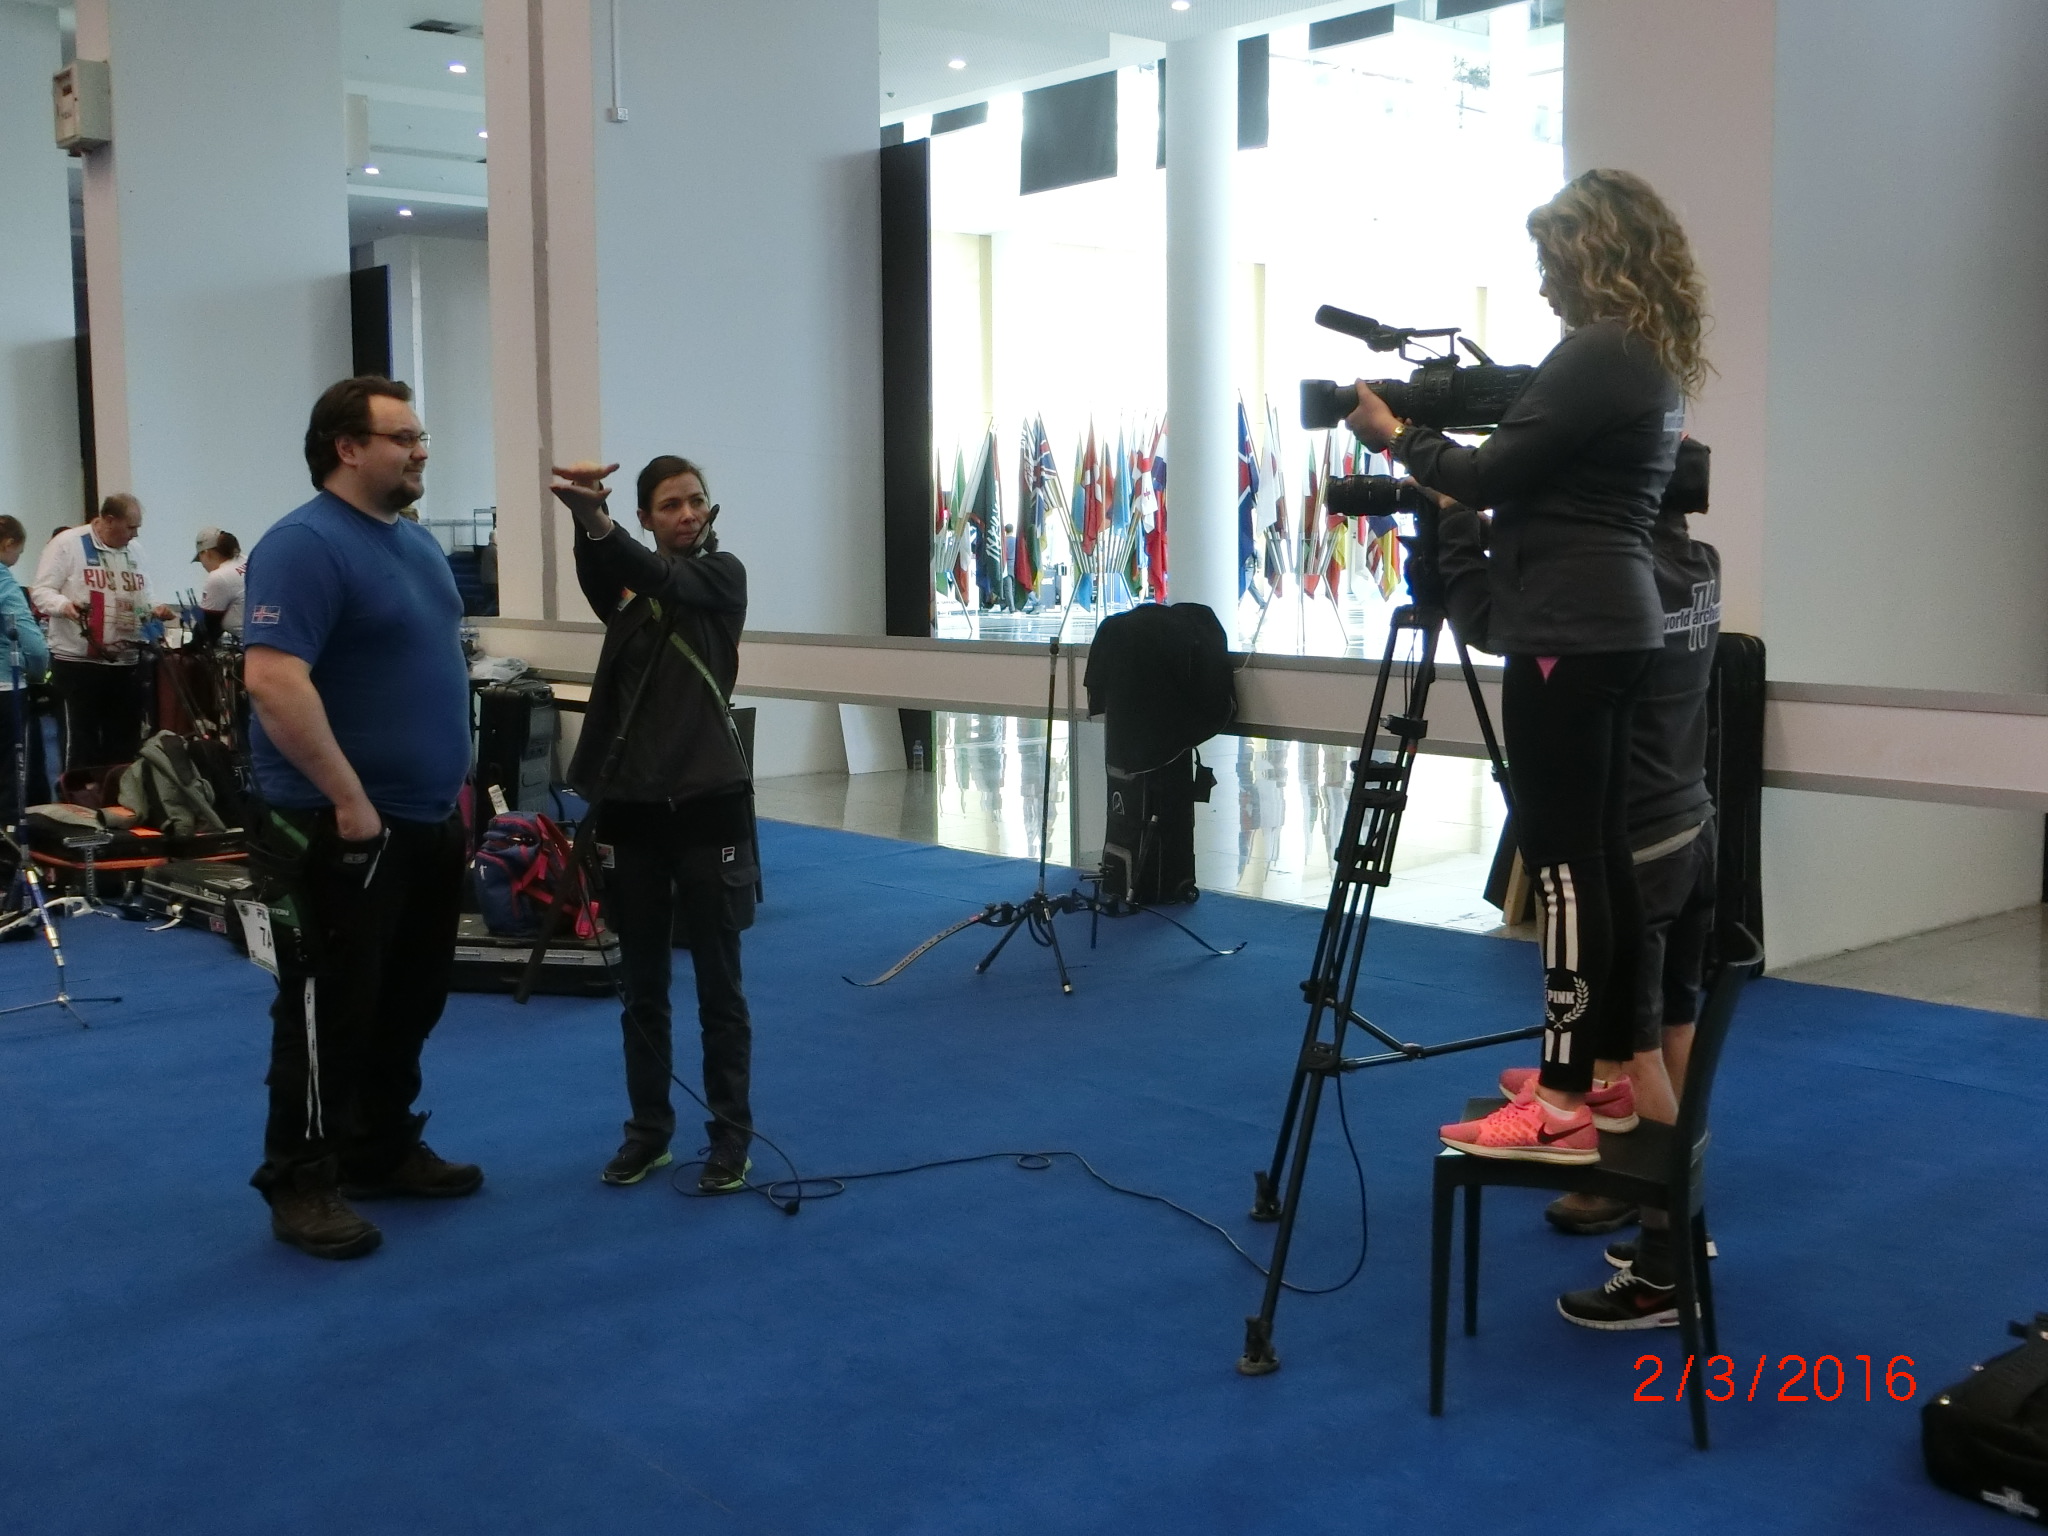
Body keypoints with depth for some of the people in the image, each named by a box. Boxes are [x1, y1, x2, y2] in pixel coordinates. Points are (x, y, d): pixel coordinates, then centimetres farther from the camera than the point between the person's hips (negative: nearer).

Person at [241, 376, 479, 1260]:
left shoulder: (415, 541, 13)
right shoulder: (305, 545, -16)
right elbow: (273, 680, -26)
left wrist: (448, 782, 17)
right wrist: (350, 799, -24)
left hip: (429, 821, 9)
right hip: (341, 830, -9)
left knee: (408, 1004, 17)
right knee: (329, 1012, 0)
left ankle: (383, 1153, 30)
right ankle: (302, 1186, 11)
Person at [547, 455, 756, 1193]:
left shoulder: (723, 575, 1)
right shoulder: (626, 583, 8)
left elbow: (665, 580, -21)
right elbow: (596, 577, -17)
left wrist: (600, 522, -39)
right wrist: (585, 526, -40)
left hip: (708, 802, -3)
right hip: (629, 803, 3)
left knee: (718, 981, 4)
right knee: (642, 984, 11)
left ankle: (731, 1136, 14)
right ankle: (648, 1130, 23)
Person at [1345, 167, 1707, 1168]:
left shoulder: (1595, 355, -14)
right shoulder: (1650, 359, 16)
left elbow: (1490, 476, -13)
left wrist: (1396, 436, 2)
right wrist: (1453, 413, 15)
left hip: (1568, 634, -10)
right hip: (1615, 627, 10)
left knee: (1564, 860, -8)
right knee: (1600, 851, 13)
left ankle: (1561, 1105, -5)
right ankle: (1608, 1073, 21)